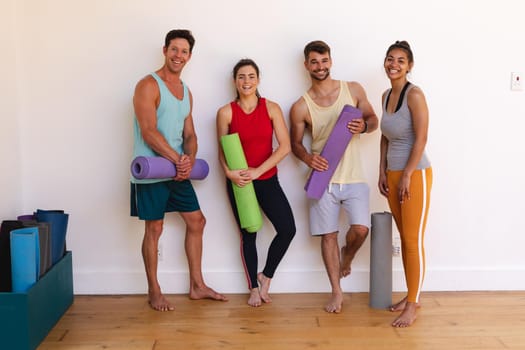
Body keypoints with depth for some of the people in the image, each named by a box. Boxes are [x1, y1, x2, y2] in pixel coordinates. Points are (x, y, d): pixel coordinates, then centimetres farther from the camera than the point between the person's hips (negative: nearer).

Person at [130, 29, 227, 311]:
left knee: (196, 221, 10)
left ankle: (197, 286, 23)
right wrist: (179, 160, -19)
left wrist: (190, 158, -10)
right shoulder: (148, 86, -11)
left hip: (179, 171, 8)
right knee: (154, 228, 1)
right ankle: (154, 291, 16)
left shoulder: (186, 92, 14)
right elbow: (149, 133, -20)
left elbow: (189, 134, 12)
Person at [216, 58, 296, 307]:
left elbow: (285, 146, -9)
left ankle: (266, 276, 13)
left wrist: (258, 170, -18)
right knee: (248, 235, 9)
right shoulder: (226, 112, -3)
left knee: (287, 229, -11)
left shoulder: (271, 108, -3)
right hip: (239, 182, -1)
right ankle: (254, 288, 26)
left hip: (267, 180, 1)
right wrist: (229, 173, -19)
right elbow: (222, 151, 1)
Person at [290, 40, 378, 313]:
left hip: (353, 177, 1)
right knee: (328, 235, 4)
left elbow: (373, 119, 11)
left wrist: (364, 126, -13)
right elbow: (295, 143, 7)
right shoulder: (300, 107, -2)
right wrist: (307, 158, -15)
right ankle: (337, 292, 20)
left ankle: (346, 258, 22)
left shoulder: (353, 89, 1)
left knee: (360, 229, -13)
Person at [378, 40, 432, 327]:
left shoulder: (414, 94, -13)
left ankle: (412, 305, 7)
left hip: (415, 173, -7)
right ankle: (411, 296, 25)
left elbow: (421, 138, -17)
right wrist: (383, 172, 10)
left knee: (414, 240, -2)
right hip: (393, 173, 7)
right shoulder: (386, 96, 10)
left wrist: (407, 176, -17)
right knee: (404, 238, 14)